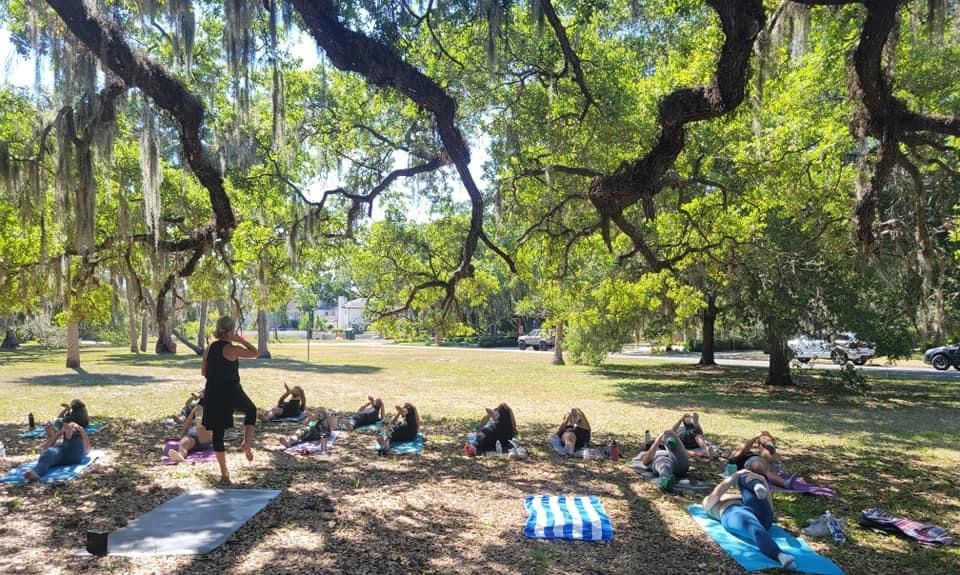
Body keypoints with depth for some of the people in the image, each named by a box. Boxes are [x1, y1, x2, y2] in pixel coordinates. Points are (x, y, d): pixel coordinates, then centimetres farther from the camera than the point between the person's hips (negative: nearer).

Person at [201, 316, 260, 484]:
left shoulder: (209, 348, 4)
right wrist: (241, 340, -3)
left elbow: (203, 372, 11)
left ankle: (224, 473, 14)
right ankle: (247, 443, 9)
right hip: (231, 393, -5)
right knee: (251, 410, 27)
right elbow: (255, 353, -3)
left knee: (217, 433, 10)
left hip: (213, 394, 5)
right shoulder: (232, 349, -14)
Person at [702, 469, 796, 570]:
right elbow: (715, 495, 11)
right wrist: (735, 476, 9)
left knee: (743, 477, -9)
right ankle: (781, 556, -65)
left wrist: (763, 482, 14)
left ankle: (758, 487, -45)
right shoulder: (709, 501, 37)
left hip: (761, 515, 3)